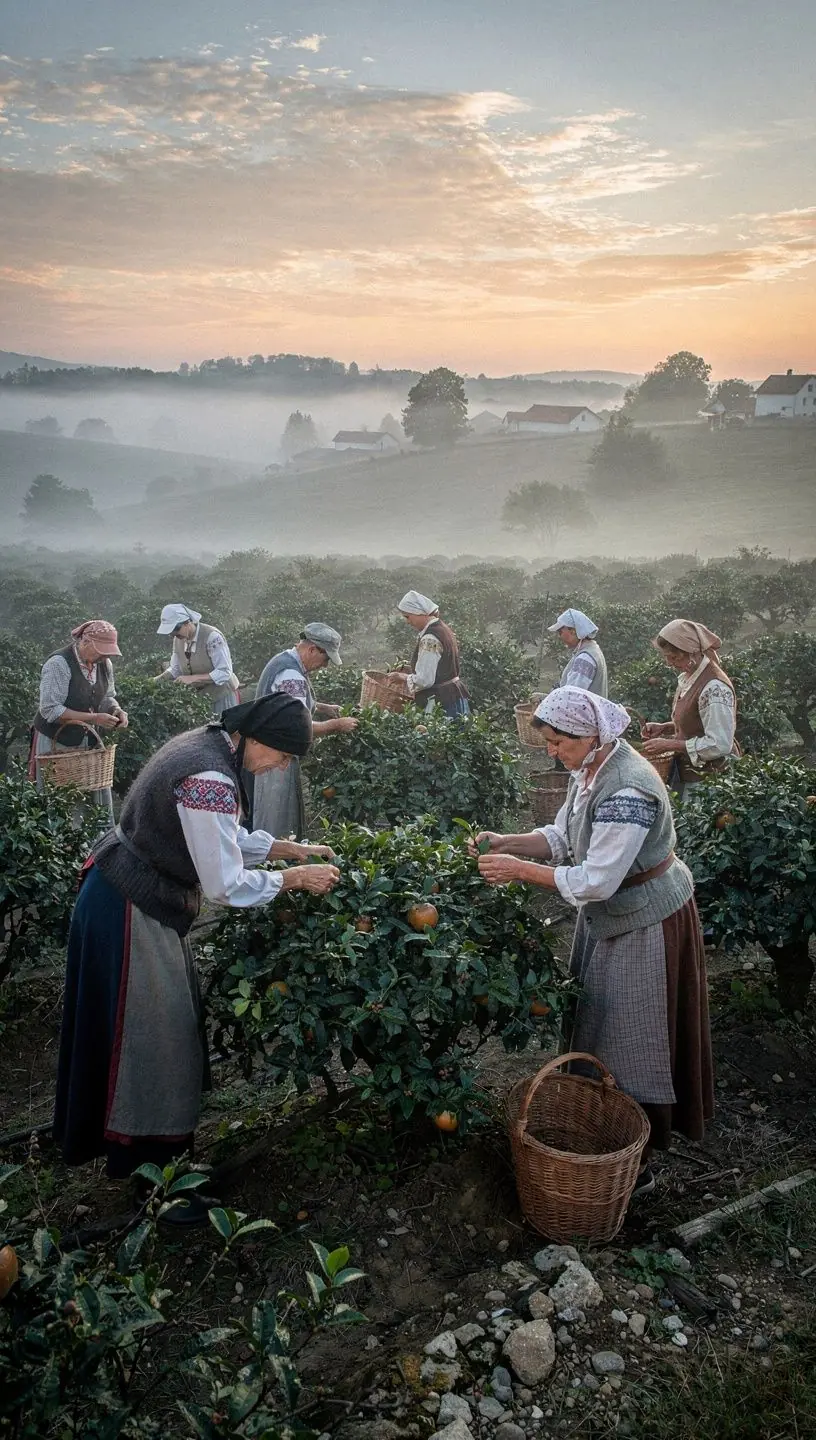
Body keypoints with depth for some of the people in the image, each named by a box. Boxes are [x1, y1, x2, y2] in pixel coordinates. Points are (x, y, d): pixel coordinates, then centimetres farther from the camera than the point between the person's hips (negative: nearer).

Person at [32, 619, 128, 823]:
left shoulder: (104, 664, 1)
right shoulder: (59, 664, -20)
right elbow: (50, 710, -23)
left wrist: (117, 711, -9)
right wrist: (93, 718, -26)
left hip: (90, 742, 6)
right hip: (56, 743, -6)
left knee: (99, 796, 6)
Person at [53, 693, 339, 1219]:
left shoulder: (207, 743, 2)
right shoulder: (211, 781, -29)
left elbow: (222, 837, 13)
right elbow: (226, 885, -24)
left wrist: (293, 848, 9)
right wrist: (296, 877, -13)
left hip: (132, 896, 10)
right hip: (133, 914, -10)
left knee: (169, 1024, 22)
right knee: (151, 1037, 3)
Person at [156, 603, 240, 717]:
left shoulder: (212, 637, -23)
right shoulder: (178, 639, -2)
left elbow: (224, 673, -25)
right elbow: (175, 669, 9)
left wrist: (193, 678, -31)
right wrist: (159, 679, -10)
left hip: (222, 695, -6)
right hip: (198, 696, 6)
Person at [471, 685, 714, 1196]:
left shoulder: (627, 791, -31)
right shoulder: (590, 770, -2)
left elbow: (595, 881, -31)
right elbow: (562, 837, 6)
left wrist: (520, 870, -24)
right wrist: (507, 842, -9)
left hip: (646, 925, -9)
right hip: (610, 917, 9)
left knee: (631, 1041, 4)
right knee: (599, 1028, 20)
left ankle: (636, 1165, 22)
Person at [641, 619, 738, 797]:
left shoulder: (714, 688, -24)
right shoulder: (687, 677, 5)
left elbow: (719, 745, -26)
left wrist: (669, 744, -21)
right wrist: (663, 728, 3)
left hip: (708, 777, -9)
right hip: (686, 773, 9)